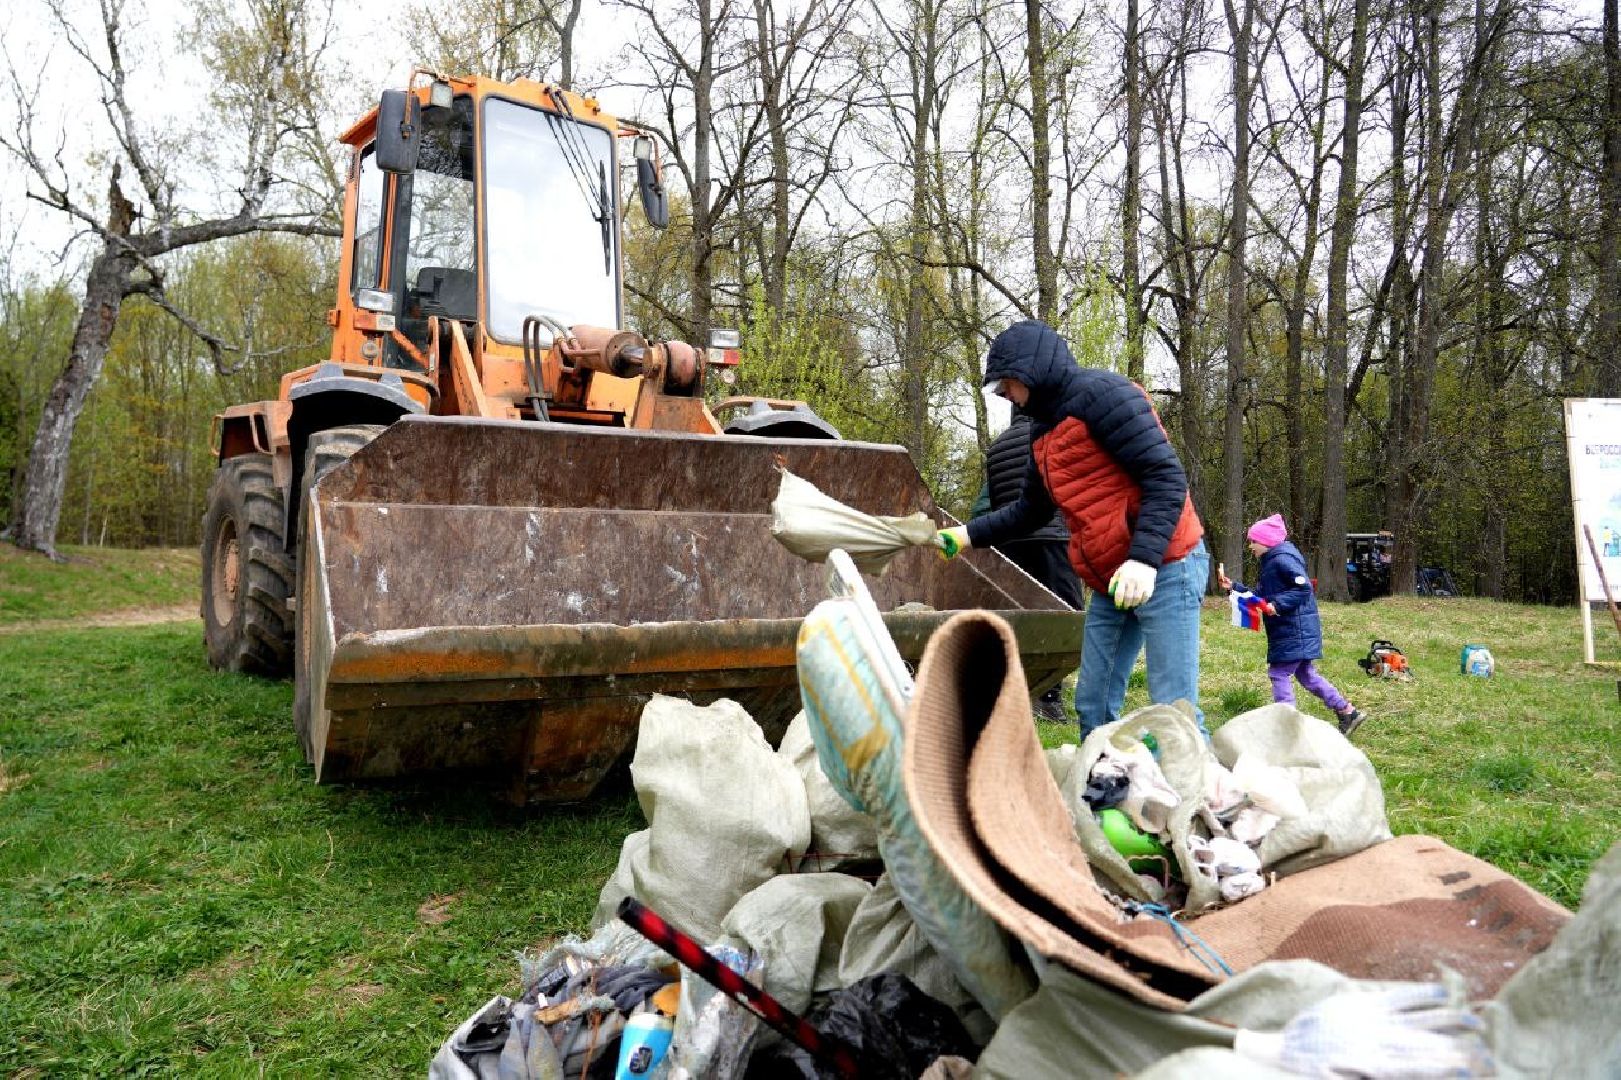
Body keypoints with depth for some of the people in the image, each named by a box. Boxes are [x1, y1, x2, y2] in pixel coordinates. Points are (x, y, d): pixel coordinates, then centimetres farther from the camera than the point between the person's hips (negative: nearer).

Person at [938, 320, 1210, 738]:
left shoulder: (1100, 393, -12)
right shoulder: (1045, 430, 16)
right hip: (1110, 583, 9)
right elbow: (1028, 512, 27)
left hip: (1162, 570, -9)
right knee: (1092, 707, 10)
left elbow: (1166, 476, -19)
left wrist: (1143, 559, -28)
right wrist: (968, 534, 18)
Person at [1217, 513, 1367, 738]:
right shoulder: (1270, 562, 17)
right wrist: (1233, 587, 13)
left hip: (1295, 631, -11)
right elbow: (1260, 596, 20)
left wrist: (1278, 605, -26)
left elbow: (1304, 588, -23)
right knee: (1305, 674, 15)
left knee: (1279, 673, -8)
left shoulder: (1282, 559, -15)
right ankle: (1348, 711, 21)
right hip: (1290, 630, 11)